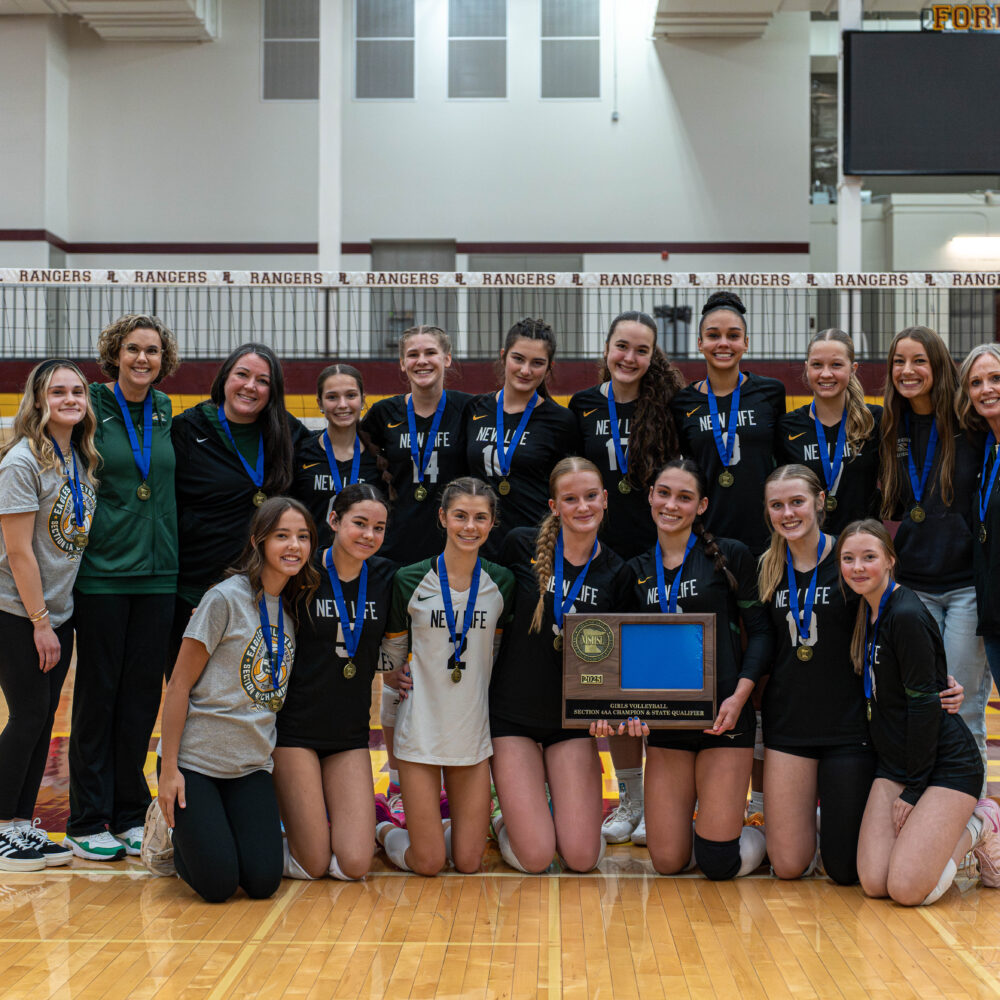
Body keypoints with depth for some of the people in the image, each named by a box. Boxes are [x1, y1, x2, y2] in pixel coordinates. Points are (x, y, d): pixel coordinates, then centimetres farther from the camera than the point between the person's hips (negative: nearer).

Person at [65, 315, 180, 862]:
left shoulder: (166, 412, 9)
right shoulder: (92, 407, -4)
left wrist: (172, 555, 13)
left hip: (158, 574, 4)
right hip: (102, 574, -4)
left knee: (142, 695, 9)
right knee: (97, 694, 3)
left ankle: (130, 814, 20)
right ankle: (87, 822, 12)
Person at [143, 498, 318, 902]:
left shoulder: (294, 607, 7)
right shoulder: (225, 599, -13)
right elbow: (179, 684, -11)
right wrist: (169, 769, -13)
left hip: (252, 764, 6)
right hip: (196, 758, -5)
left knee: (263, 882, -8)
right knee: (217, 885, -11)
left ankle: (211, 827, 21)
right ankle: (171, 825, 19)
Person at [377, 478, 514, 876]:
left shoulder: (501, 583, 0)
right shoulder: (410, 581, -7)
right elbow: (392, 650, 8)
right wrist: (399, 677, -3)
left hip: (473, 734, 3)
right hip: (421, 729, -3)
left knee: (468, 861, 3)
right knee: (428, 863, -2)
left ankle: (437, 817, 33)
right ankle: (380, 826, 27)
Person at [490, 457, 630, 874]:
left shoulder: (615, 573, -1)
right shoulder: (521, 545, -7)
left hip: (573, 716, 2)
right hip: (513, 711, -2)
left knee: (583, 858, -5)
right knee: (534, 858, -8)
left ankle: (565, 810, 29)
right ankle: (508, 818, 26)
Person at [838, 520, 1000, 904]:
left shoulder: (907, 616, -18)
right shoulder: (868, 612, 9)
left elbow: (925, 704, -18)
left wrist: (914, 790, -14)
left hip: (947, 763, -8)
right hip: (895, 761, 8)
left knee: (907, 890, -16)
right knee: (873, 883, -6)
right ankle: (945, 828, 17)